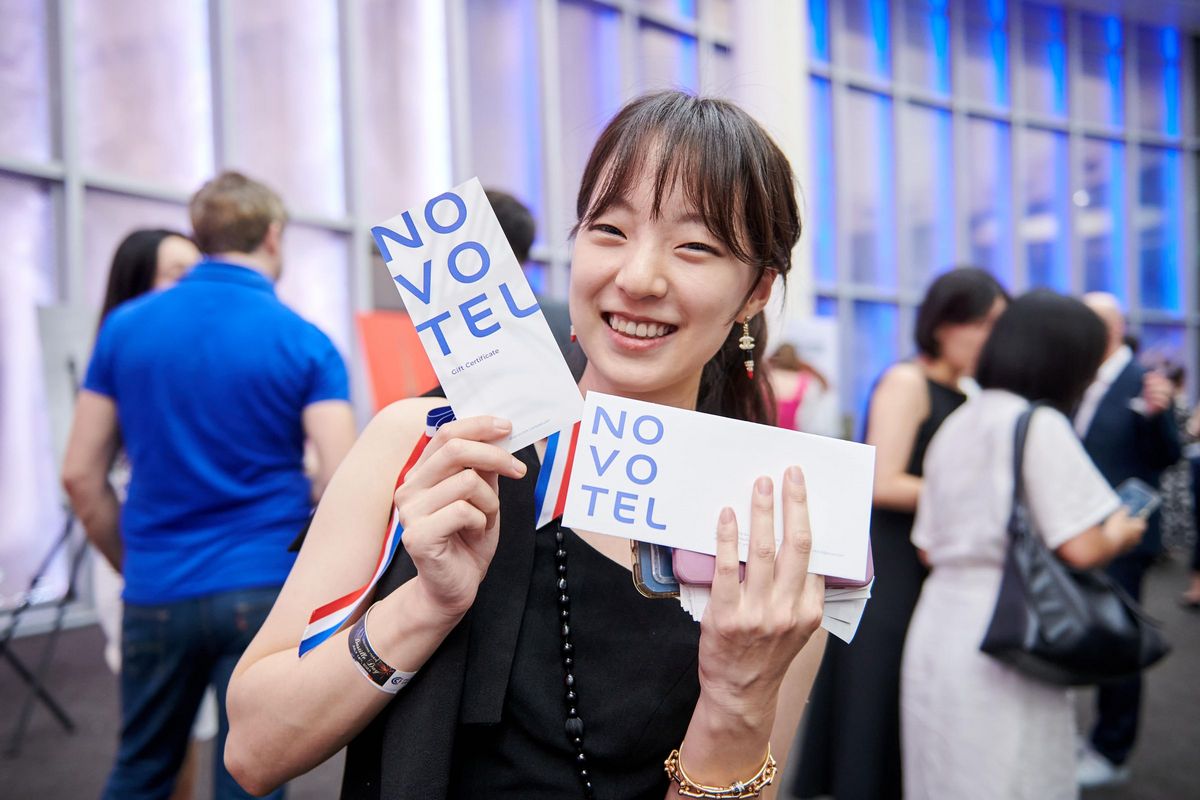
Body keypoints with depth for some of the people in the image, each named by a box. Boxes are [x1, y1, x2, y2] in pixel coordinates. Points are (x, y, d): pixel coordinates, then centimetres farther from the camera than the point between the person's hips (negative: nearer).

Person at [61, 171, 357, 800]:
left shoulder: (124, 327, 1)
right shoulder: (305, 344, -7)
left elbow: (81, 476, 2)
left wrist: (131, 564, 14)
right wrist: (286, 511, 6)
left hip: (156, 592, 4)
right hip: (265, 590, -3)